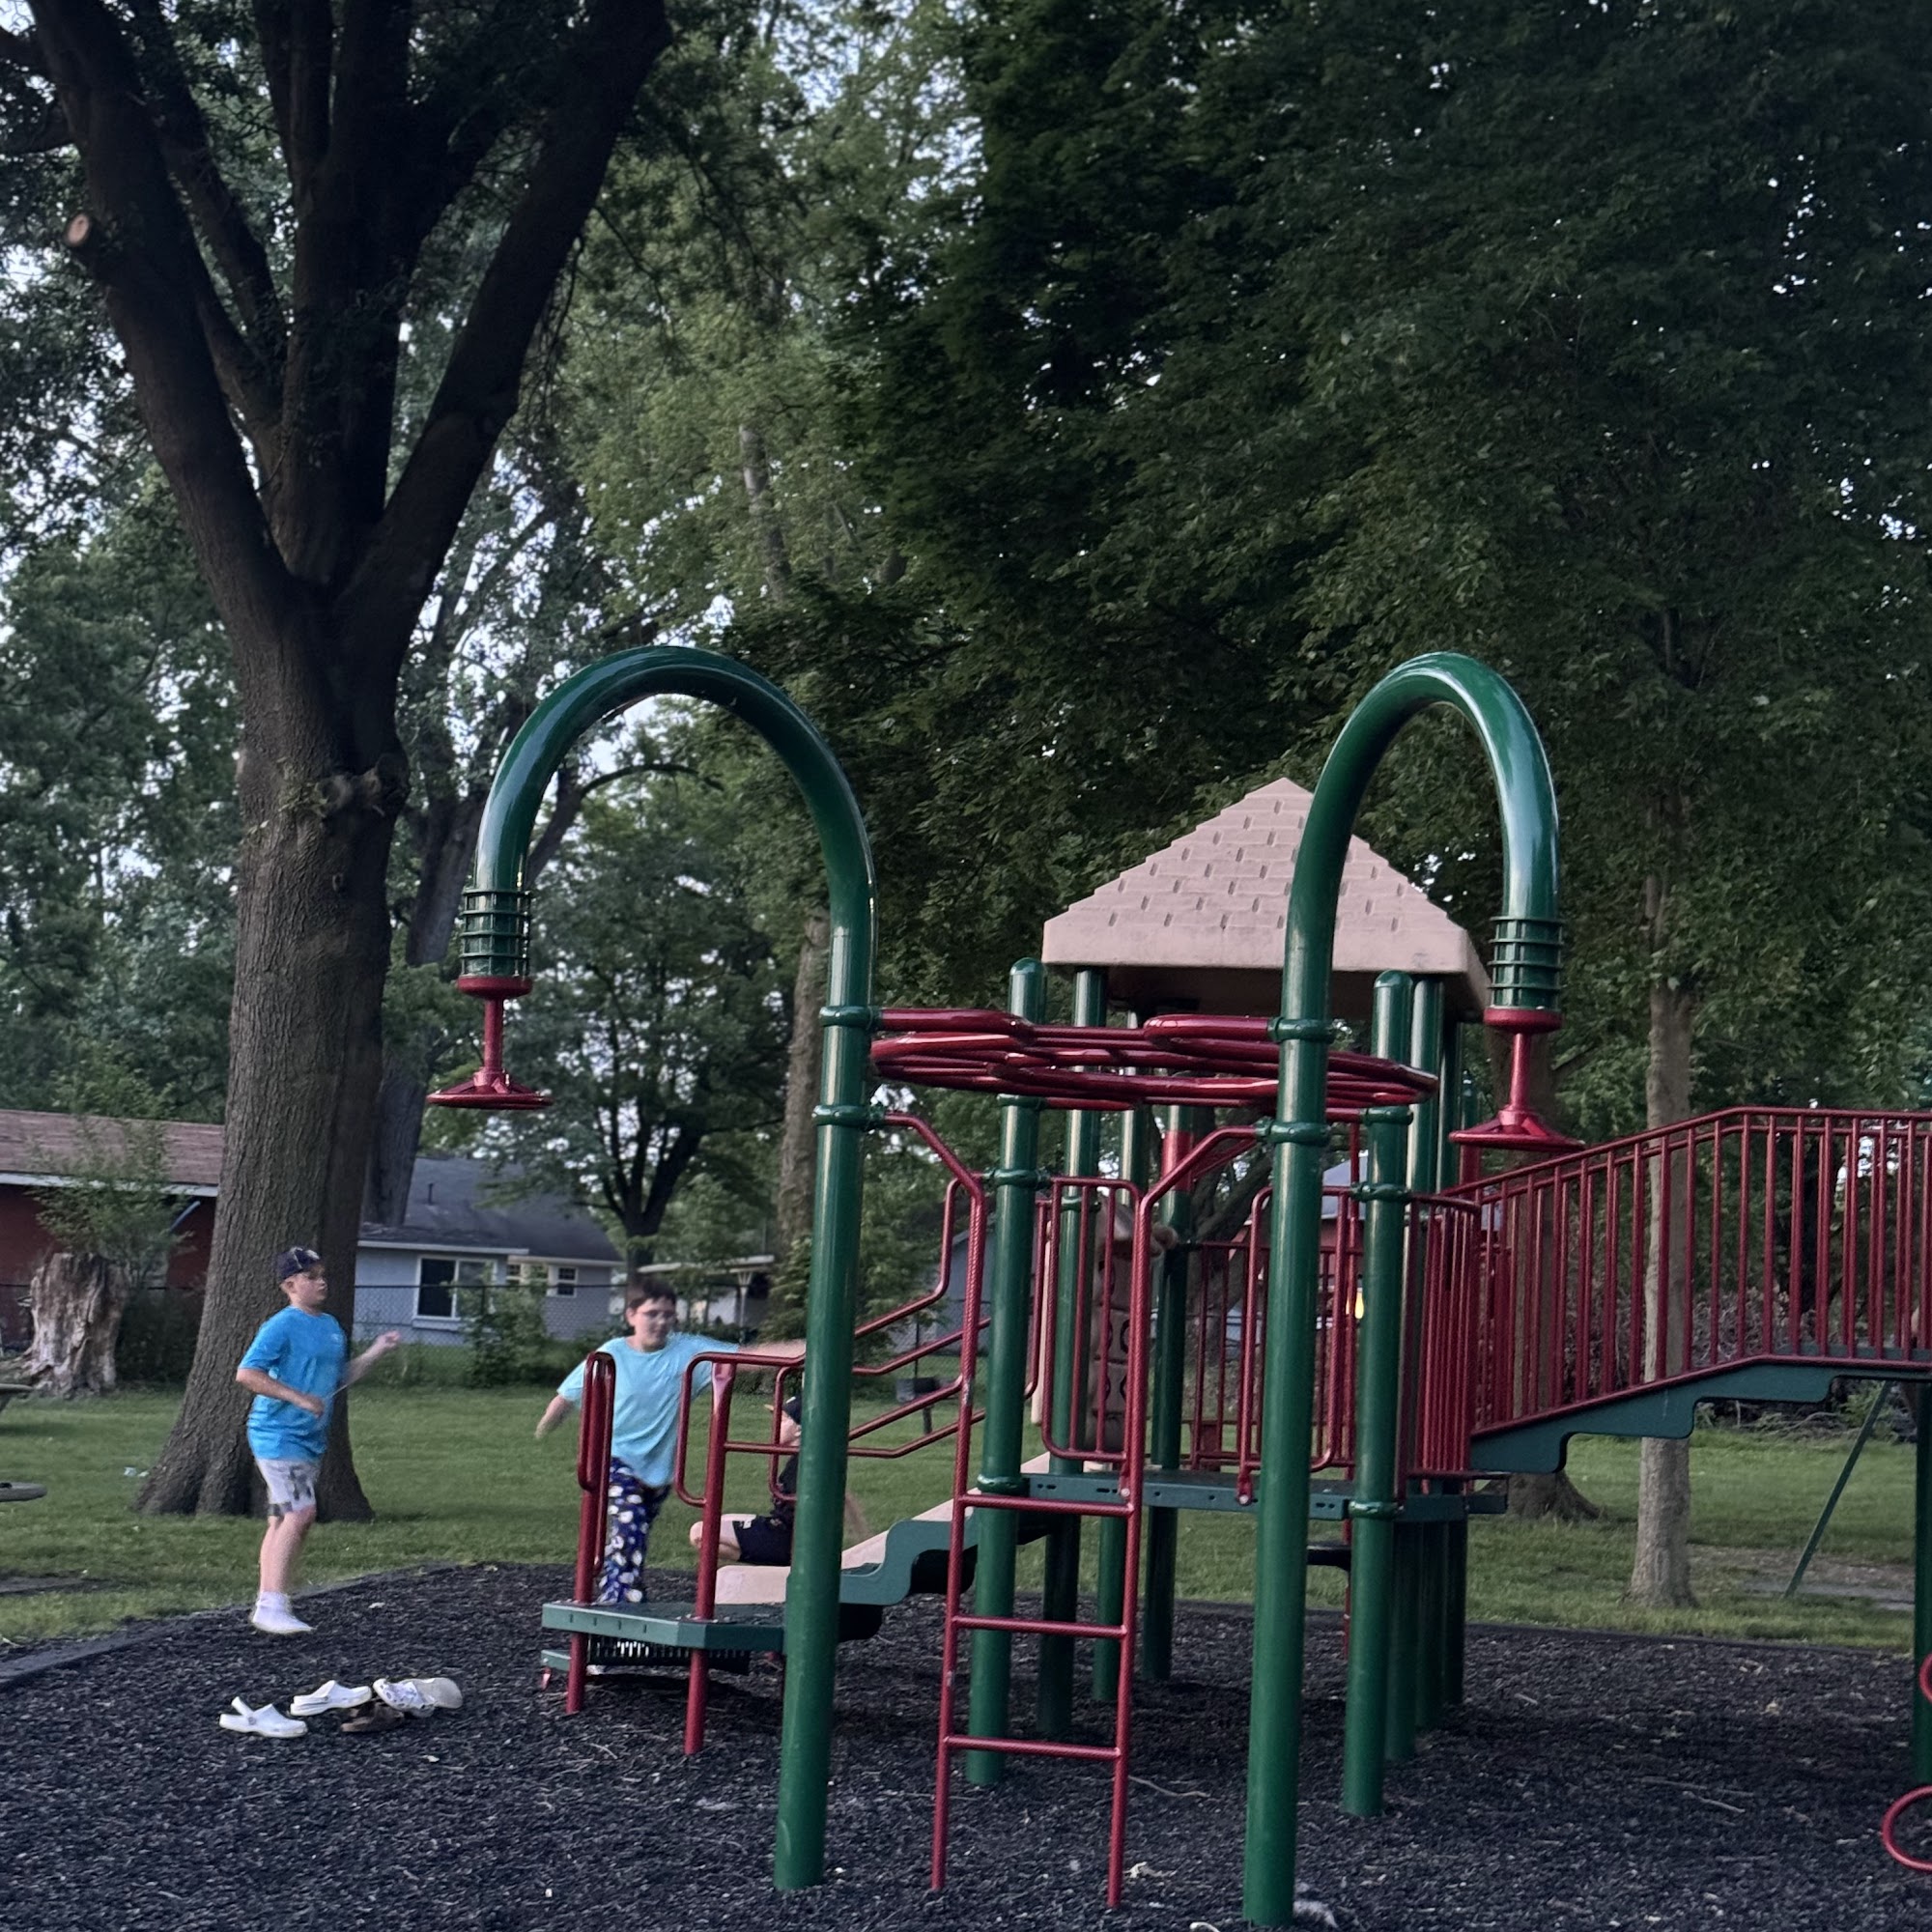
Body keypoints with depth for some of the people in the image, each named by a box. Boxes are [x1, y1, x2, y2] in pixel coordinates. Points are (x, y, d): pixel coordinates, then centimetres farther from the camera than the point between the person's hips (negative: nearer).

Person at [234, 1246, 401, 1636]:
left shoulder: (331, 1326, 15)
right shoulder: (282, 1327, -12)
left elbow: (341, 1377, 24)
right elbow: (246, 1374, -19)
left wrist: (375, 1352, 11)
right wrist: (298, 1398, -23)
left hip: (309, 1439, 9)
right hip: (278, 1435, -9)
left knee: (283, 1520, 11)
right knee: (300, 1513, -17)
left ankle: (267, 1604, 17)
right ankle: (272, 1605, -16)